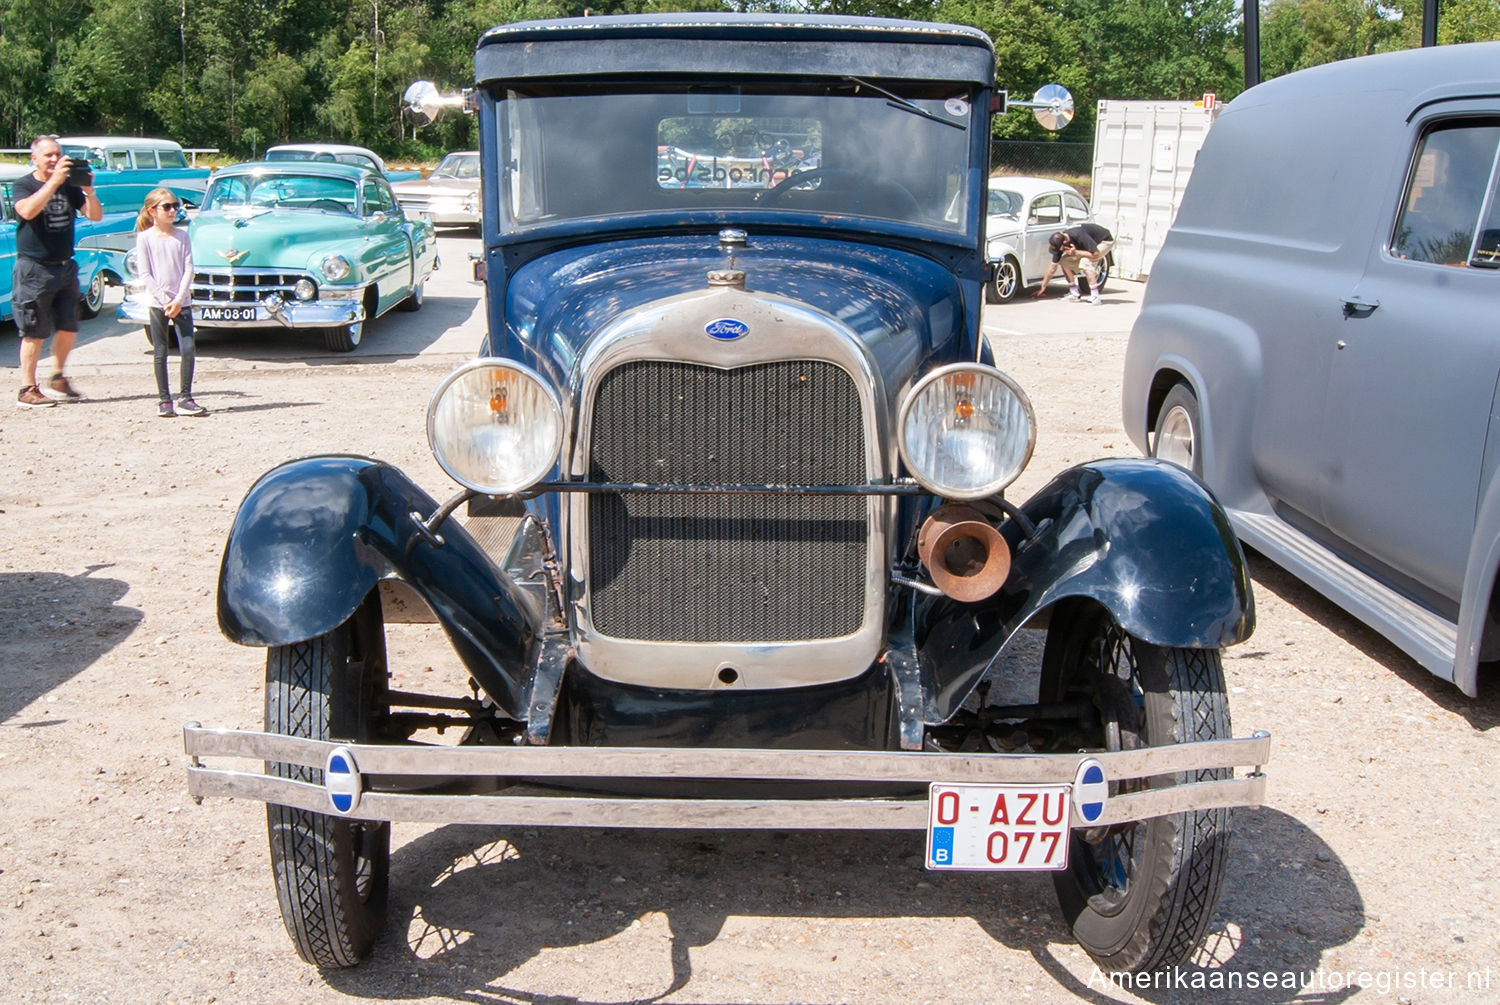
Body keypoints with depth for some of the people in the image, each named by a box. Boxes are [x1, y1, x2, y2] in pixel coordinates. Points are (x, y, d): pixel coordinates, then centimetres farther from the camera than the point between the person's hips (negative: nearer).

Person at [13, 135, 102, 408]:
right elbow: (28, 211, -25)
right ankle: (28, 390, 4)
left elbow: (95, 215, 2)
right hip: (34, 269, -5)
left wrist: (88, 190, -16)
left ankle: (57, 379, 26)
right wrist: (54, 181, -29)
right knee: (34, 333, -3)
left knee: (68, 329, 8)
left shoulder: (69, 186, 9)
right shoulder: (22, 185, -4)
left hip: (65, 267, 5)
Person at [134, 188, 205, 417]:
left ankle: (185, 398, 3)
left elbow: (188, 269, 1)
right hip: (158, 303, -2)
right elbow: (145, 274, -5)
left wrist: (179, 300, -9)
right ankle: (164, 400, 10)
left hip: (182, 301, 2)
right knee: (160, 353, 3)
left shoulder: (181, 236, 6)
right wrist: (165, 300, -12)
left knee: (189, 349, -6)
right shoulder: (145, 238, -1)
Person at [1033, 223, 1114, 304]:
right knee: (1064, 261, -6)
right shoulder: (1059, 242, -17)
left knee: (1086, 262, -32)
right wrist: (1043, 287, -5)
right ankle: (1075, 294, 3)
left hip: (1104, 241, -7)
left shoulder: (1079, 236, -39)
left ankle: (1095, 297, -27)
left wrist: (1076, 252, -34)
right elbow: (1053, 266, -7)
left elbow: (1097, 255, -33)